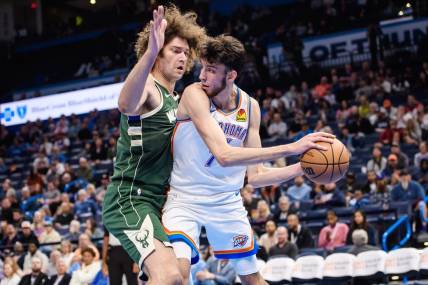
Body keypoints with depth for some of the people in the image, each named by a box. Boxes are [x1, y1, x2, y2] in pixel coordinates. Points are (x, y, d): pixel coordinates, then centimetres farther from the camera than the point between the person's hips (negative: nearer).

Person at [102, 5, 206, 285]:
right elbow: (126, 104, -37)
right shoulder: (147, 85, -10)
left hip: (154, 201, 10)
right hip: (130, 199, -10)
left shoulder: (174, 100, 18)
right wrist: (151, 51, -53)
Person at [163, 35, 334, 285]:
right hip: (185, 200, -5)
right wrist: (292, 148, -35)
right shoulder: (194, 94, -20)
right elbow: (224, 155, -33)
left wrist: (303, 167, -13)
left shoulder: (250, 107, -3)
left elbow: (255, 177, 2)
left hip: (227, 203, 5)